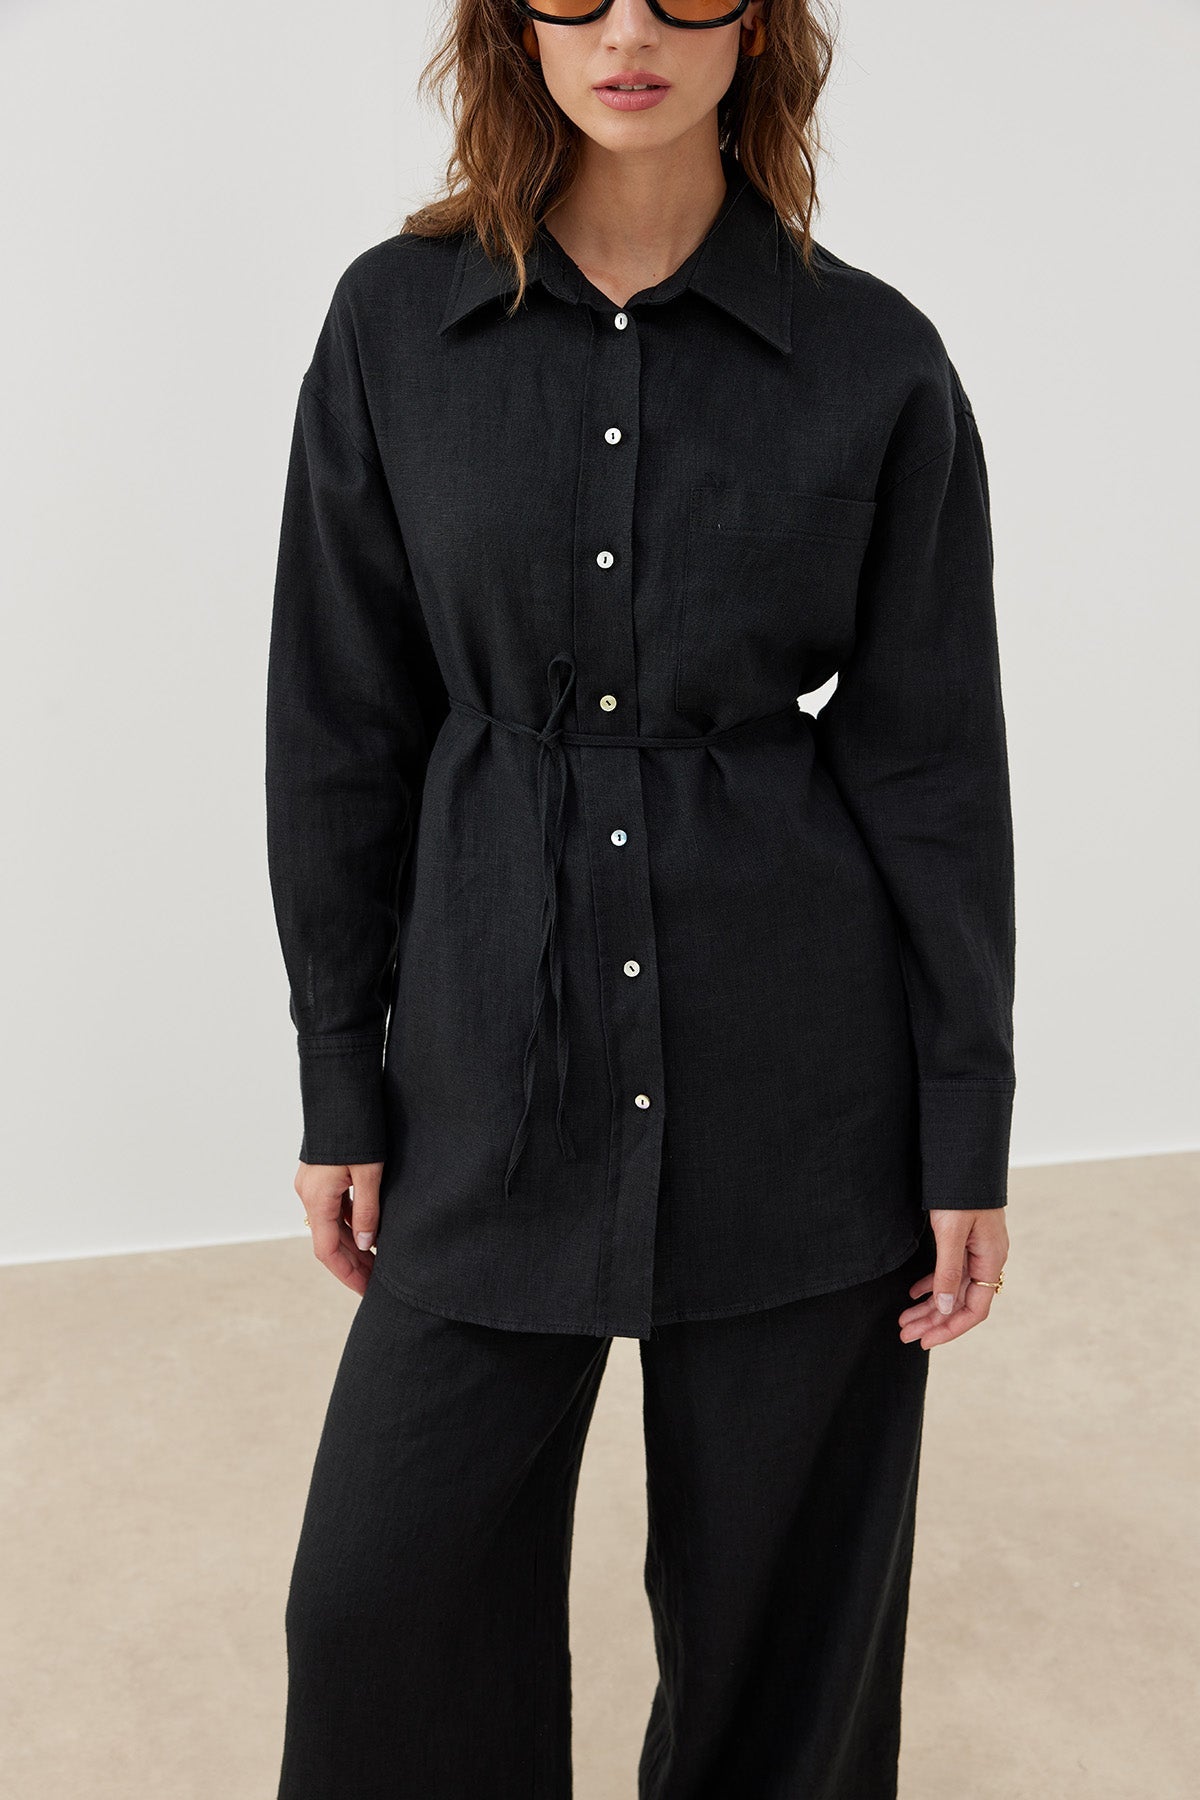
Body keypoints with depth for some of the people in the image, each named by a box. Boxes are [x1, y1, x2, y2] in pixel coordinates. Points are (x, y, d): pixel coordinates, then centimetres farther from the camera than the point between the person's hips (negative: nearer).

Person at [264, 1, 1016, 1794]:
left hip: (798, 1084, -1)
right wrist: (341, 1083, 4)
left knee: (777, 1587, 13)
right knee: (384, 1596, 6)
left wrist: (968, 1139, -1)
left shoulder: (876, 360, -3)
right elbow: (339, 724, 4)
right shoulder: (396, 323, 1)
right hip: (497, 1070, 1)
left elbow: (933, 758, -1)